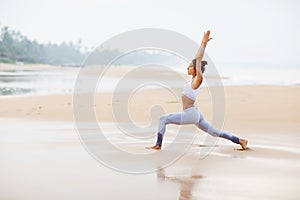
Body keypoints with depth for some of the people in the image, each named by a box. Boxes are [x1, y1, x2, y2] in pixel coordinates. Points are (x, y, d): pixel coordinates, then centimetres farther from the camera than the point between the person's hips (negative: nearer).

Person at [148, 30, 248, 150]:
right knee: (215, 132, 14)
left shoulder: (198, 80, -12)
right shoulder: (194, 79, 10)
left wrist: (204, 43, -14)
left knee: (163, 119, -9)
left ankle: (158, 145, -8)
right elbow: (198, 59, 14)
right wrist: (203, 44, 15)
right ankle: (240, 141, 16)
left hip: (190, 114, -10)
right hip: (194, 114, 10)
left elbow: (198, 59, -15)